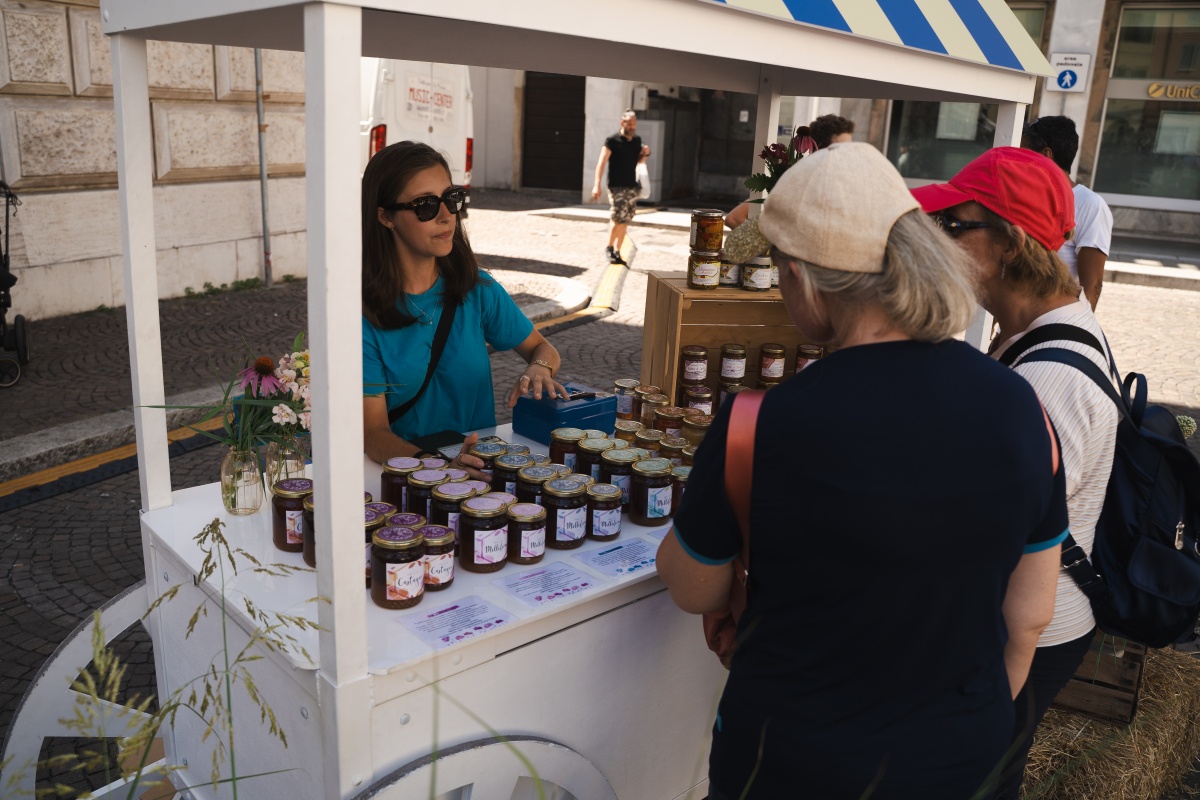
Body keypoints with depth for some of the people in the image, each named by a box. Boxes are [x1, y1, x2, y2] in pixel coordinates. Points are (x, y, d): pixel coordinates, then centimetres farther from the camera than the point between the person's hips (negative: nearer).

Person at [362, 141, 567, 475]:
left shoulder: (477, 289, 1)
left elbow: (541, 348, 15)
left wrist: (539, 370, -10)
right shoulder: (362, 313, -11)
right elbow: (374, 434, -15)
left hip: (481, 462, 3)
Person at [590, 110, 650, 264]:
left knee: (625, 222, 6)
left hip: (632, 187, 6)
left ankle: (617, 252, 15)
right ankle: (609, 248, 6)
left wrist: (646, 154, 1)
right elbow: (601, 162, -13)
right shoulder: (612, 141, -8)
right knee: (618, 219, -14)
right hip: (617, 187, -6)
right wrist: (597, 184, -24)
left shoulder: (637, 140, 11)